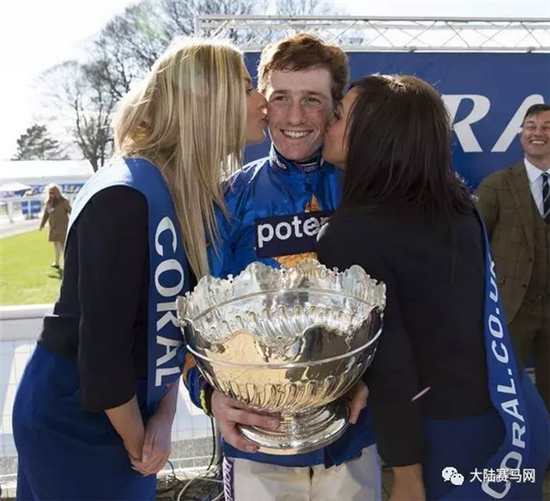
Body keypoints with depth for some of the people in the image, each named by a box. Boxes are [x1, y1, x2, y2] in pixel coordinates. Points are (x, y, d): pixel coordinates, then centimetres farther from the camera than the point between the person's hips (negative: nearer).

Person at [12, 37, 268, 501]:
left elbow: (177, 317, 2)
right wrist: (137, 444, -10)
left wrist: (164, 417, -4)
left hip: (124, 410, 7)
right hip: (72, 421, -7)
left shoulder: (194, 195, -1)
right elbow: (102, 346, -24)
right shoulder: (124, 199, -26)